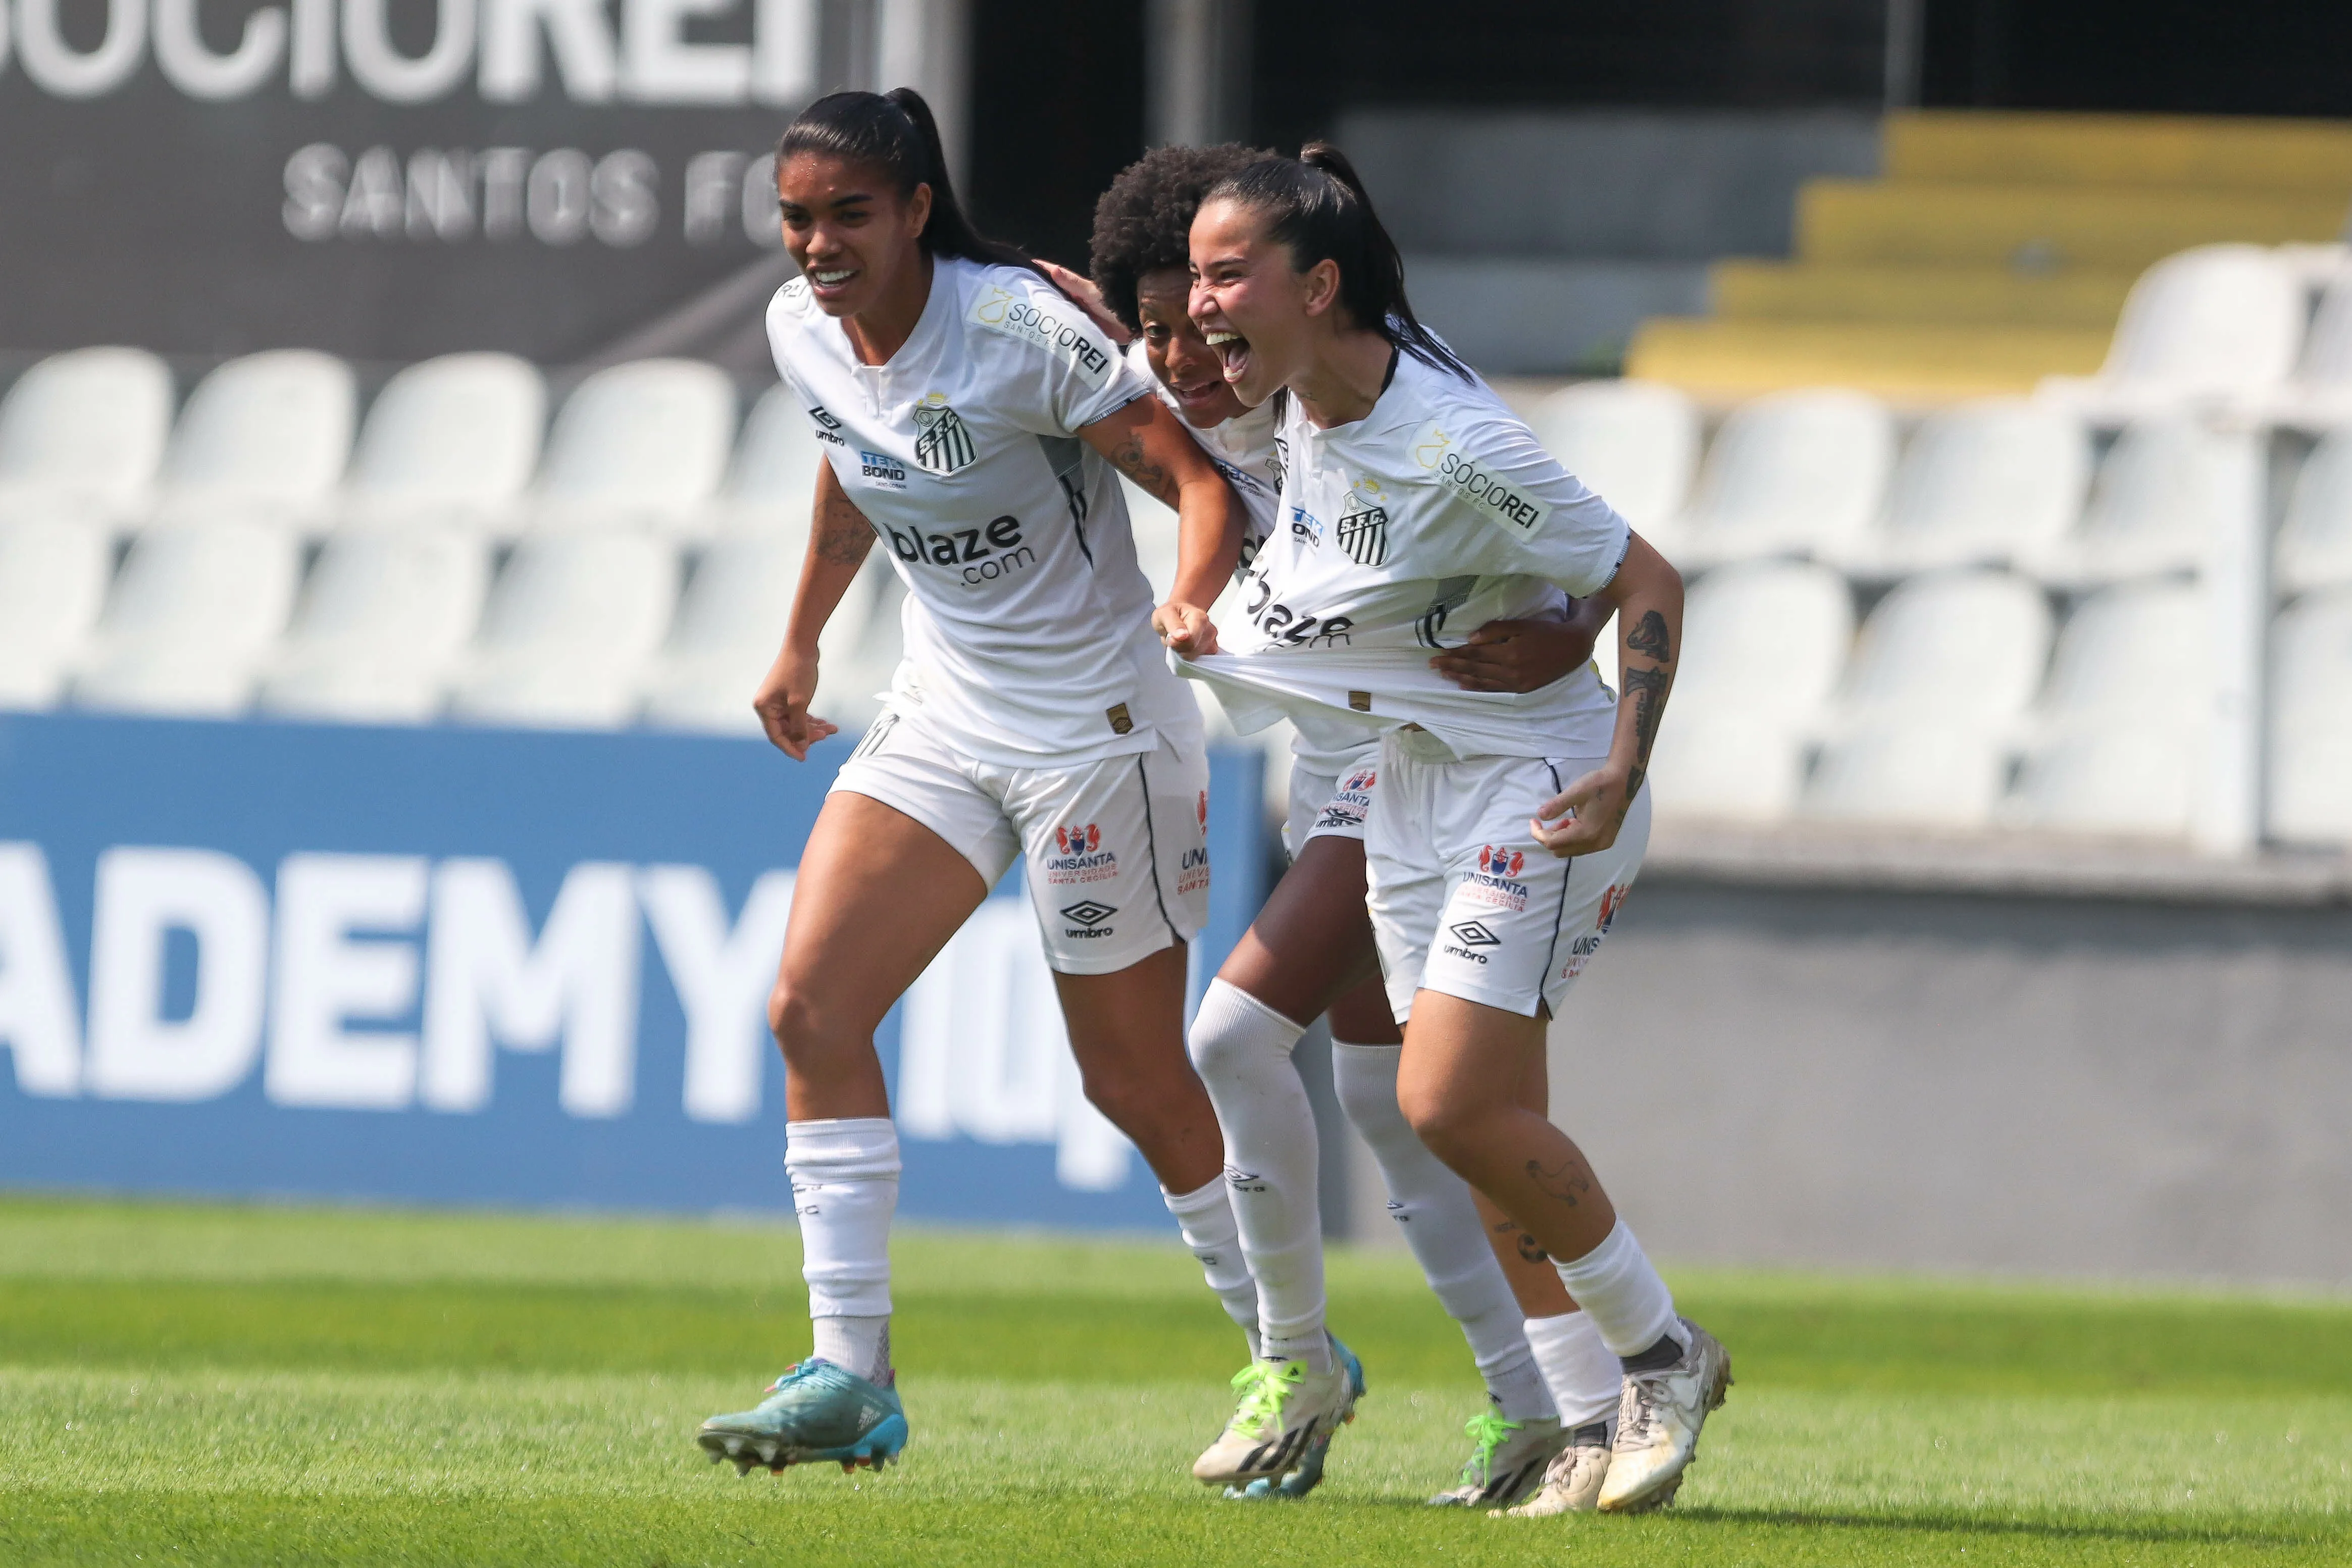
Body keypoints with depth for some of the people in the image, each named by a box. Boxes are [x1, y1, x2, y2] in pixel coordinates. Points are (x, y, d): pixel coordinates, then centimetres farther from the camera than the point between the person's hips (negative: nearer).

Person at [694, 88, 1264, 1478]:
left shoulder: (1018, 329, -21)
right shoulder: (805, 332, 0)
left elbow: (1199, 476, -22)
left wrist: (1193, 601, -42)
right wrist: (803, 641, 29)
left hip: (1096, 726, -7)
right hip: (944, 720, 7)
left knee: (1137, 1081, 0)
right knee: (812, 1009, -8)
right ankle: (853, 1377, -5)